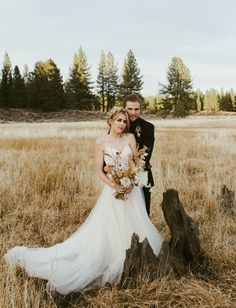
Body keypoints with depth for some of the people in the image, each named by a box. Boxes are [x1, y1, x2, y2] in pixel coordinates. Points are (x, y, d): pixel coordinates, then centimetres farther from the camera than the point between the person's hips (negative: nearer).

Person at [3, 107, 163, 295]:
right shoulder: (101, 142, -3)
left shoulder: (130, 138, 3)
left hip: (132, 189, 3)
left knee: (133, 227, 9)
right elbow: (100, 170, -4)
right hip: (113, 190, -2)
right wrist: (113, 185, -19)